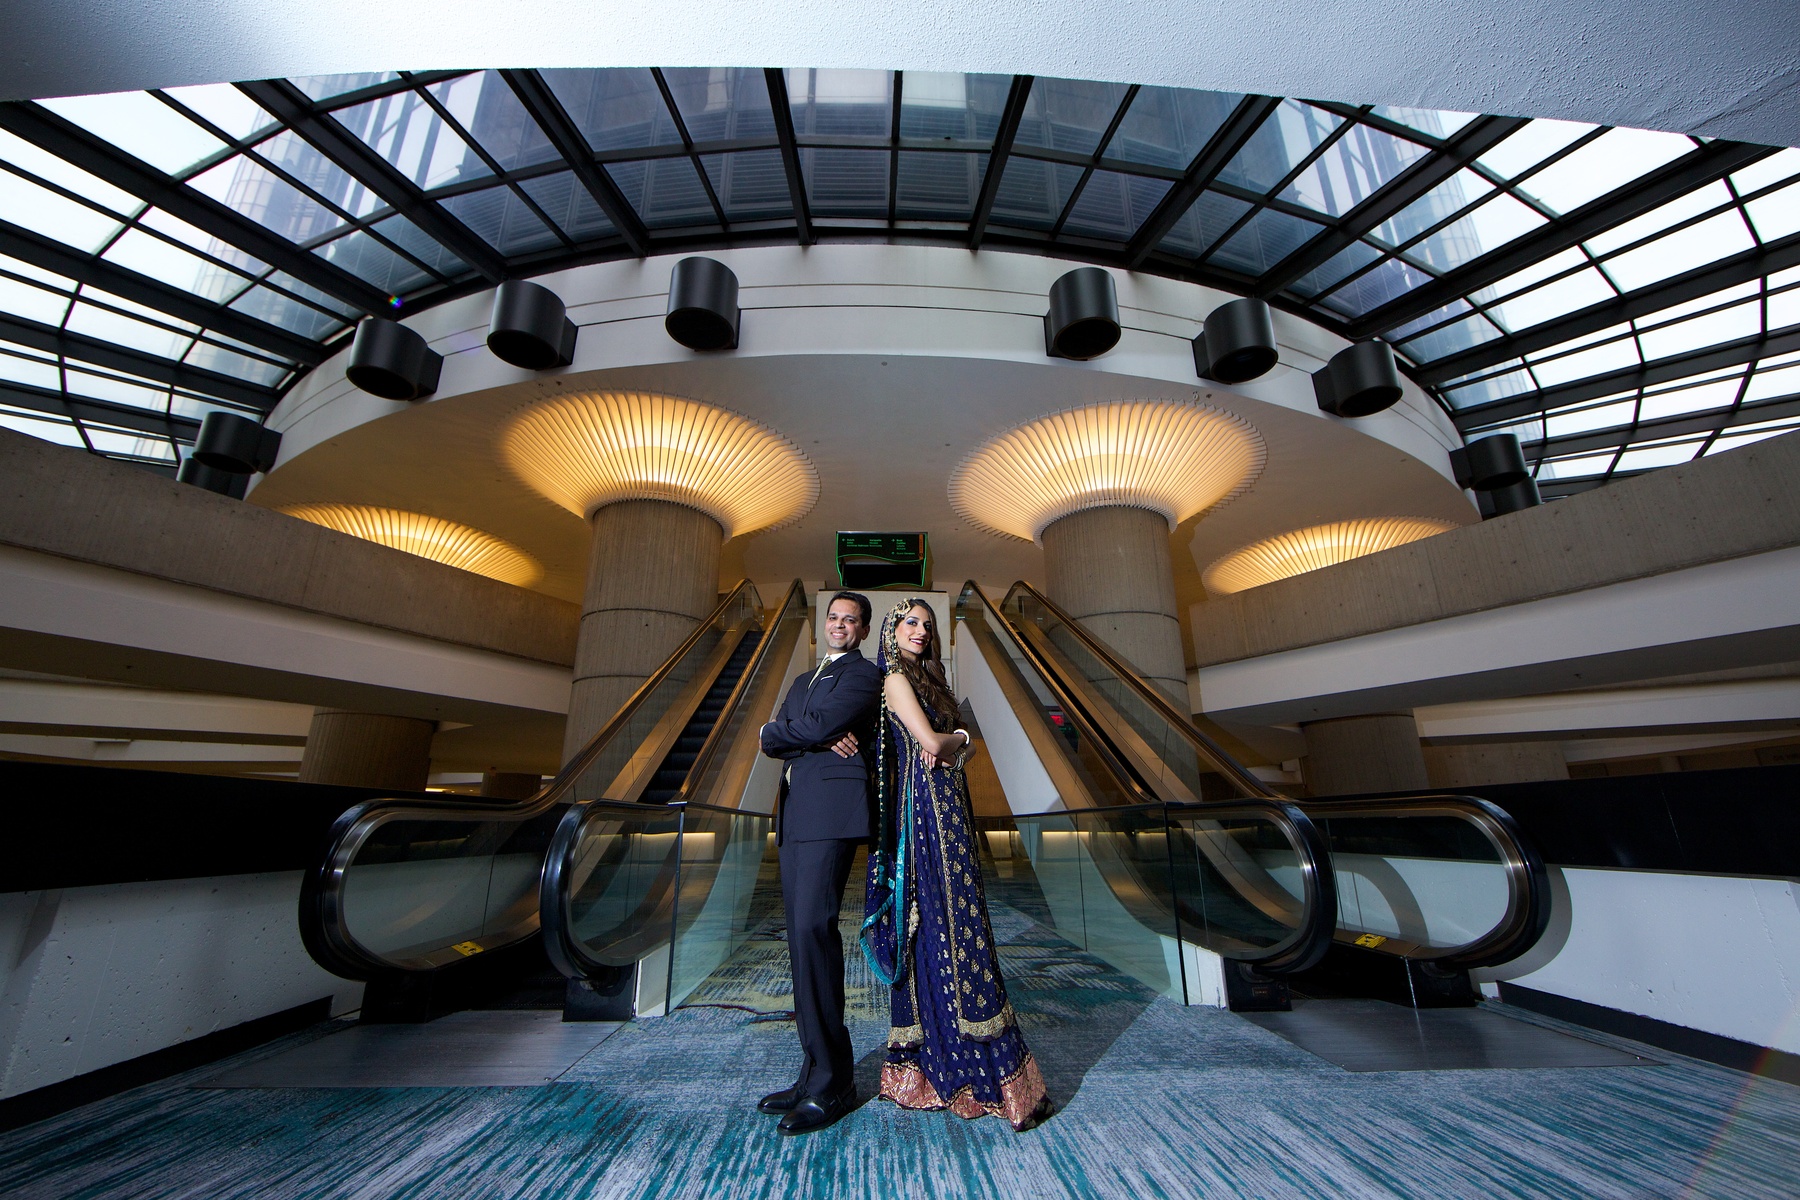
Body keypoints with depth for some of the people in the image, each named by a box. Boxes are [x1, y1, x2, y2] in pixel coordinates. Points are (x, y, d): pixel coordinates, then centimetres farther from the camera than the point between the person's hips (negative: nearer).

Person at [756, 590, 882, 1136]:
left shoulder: (865, 674, 1)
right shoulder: (803, 679, 25)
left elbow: (819, 725, -14)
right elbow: (774, 743, 12)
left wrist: (776, 732, 4)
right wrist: (818, 739, -6)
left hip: (832, 808, -8)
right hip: (795, 812, 8)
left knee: (812, 927, -14)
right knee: (802, 935, 9)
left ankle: (831, 1083, 0)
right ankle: (815, 1071, 21)